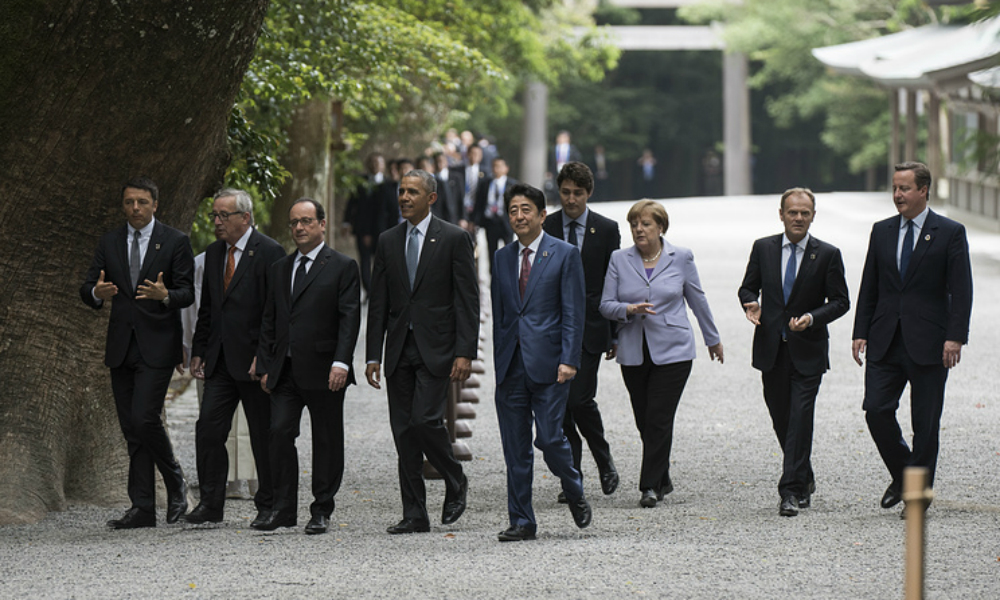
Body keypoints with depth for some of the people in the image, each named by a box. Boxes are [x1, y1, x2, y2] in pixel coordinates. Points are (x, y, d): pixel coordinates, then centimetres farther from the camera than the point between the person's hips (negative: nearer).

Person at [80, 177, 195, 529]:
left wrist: (165, 295, -26)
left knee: (144, 418, -16)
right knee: (130, 429, 4)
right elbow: (87, 288, 7)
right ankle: (143, 509, 7)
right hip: (121, 347, 5)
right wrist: (97, 292, -18)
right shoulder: (109, 243, 11)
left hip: (157, 346, -5)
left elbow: (187, 294, -3)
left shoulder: (175, 242, 0)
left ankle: (175, 482, 6)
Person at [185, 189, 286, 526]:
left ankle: (268, 507, 12)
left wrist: (263, 356, -17)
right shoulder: (214, 253, 13)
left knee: (263, 436, 2)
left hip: (255, 361, -6)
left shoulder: (268, 253, -9)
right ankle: (210, 504, 5)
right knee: (208, 429, -1)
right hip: (220, 360, 6)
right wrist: (198, 352, 12)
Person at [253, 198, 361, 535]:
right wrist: (265, 366, 10)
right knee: (280, 433, -4)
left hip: (323, 371, -4)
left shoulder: (342, 267, 0)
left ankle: (322, 511, 9)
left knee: (326, 441, 2)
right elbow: (269, 321, 18)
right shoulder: (279, 269, 17)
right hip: (285, 370, 4)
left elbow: (349, 318, -7)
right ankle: (283, 508, 3)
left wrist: (341, 362, -18)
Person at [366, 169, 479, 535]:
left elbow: (468, 300, -6)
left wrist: (465, 353, -14)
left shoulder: (454, 239, -2)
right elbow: (378, 303, 12)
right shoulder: (388, 241, 12)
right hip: (399, 350, 5)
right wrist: (373, 356, 6)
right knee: (403, 432, 2)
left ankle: (455, 481, 10)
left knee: (425, 420, -17)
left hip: (436, 349, -5)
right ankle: (415, 515, 7)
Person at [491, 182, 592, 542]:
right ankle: (521, 522, 9)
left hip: (548, 363, -5)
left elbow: (574, 312, -4)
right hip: (511, 364, 5)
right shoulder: (502, 258, 14)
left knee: (550, 438, -9)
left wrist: (569, 360, -13)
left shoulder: (564, 255, 0)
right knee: (515, 448, 3)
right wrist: (499, 361, 12)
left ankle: (574, 493, 19)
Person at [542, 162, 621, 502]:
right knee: (560, 406, 1)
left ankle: (605, 461, 11)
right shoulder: (543, 228, 4)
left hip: (590, 328, -2)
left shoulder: (606, 229, 3)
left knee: (580, 400, -13)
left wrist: (615, 334, 3)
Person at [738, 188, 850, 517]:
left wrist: (812, 318, -18)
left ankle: (791, 491, -10)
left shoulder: (828, 255, -2)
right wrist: (751, 304, -10)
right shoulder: (763, 248, 5)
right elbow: (748, 287, 14)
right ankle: (804, 480, 31)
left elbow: (840, 301, -1)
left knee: (800, 419, -11)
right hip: (771, 349, 3)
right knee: (781, 420, 10)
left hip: (808, 351, -3)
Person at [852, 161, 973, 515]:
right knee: (876, 410, -6)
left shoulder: (950, 233, -2)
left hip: (928, 343, -4)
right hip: (885, 341, 4)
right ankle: (901, 475, 16)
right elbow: (869, 287, 14)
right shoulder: (882, 231, 12)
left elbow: (961, 290, -6)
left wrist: (955, 337, -15)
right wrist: (861, 332, 5)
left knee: (926, 422, 1)